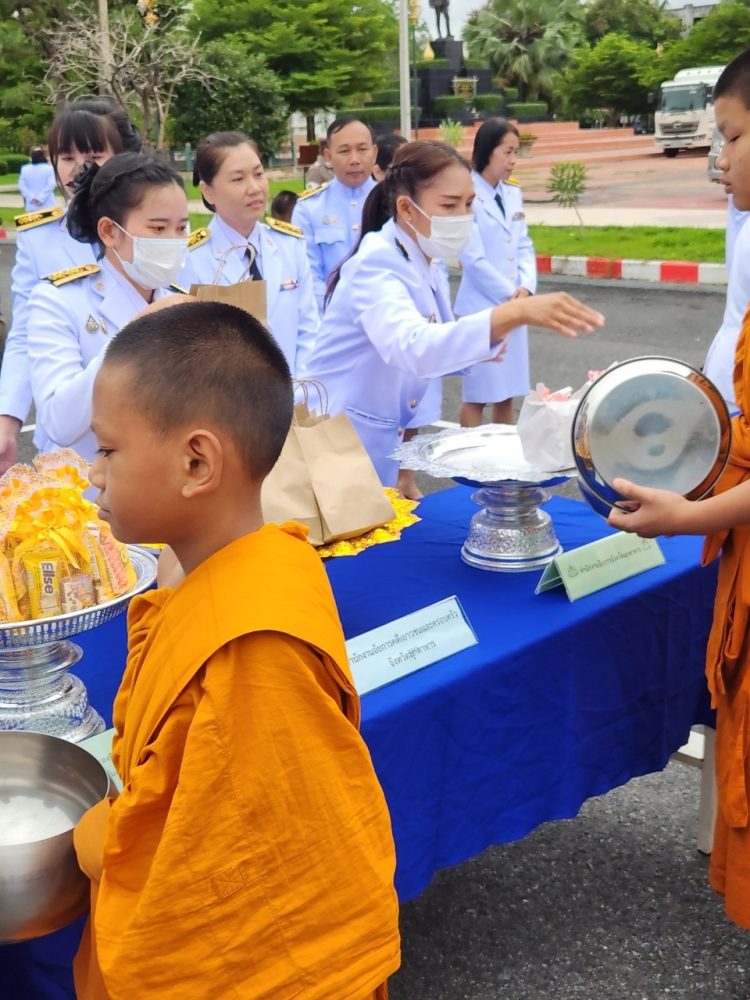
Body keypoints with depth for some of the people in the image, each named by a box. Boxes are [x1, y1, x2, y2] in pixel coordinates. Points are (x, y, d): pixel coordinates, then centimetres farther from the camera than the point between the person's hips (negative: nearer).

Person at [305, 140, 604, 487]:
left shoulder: (424, 263, 4)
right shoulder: (377, 264, -22)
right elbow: (411, 347, -42)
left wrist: (478, 344, -6)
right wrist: (515, 312, -52)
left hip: (375, 444, 9)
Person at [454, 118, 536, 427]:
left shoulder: (513, 193, 9)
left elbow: (525, 246, 11)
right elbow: (474, 260, -15)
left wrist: (526, 288, -6)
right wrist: (510, 294, -9)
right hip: (481, 307, -6)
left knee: (507, 392, 13)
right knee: (477, 395, 1)